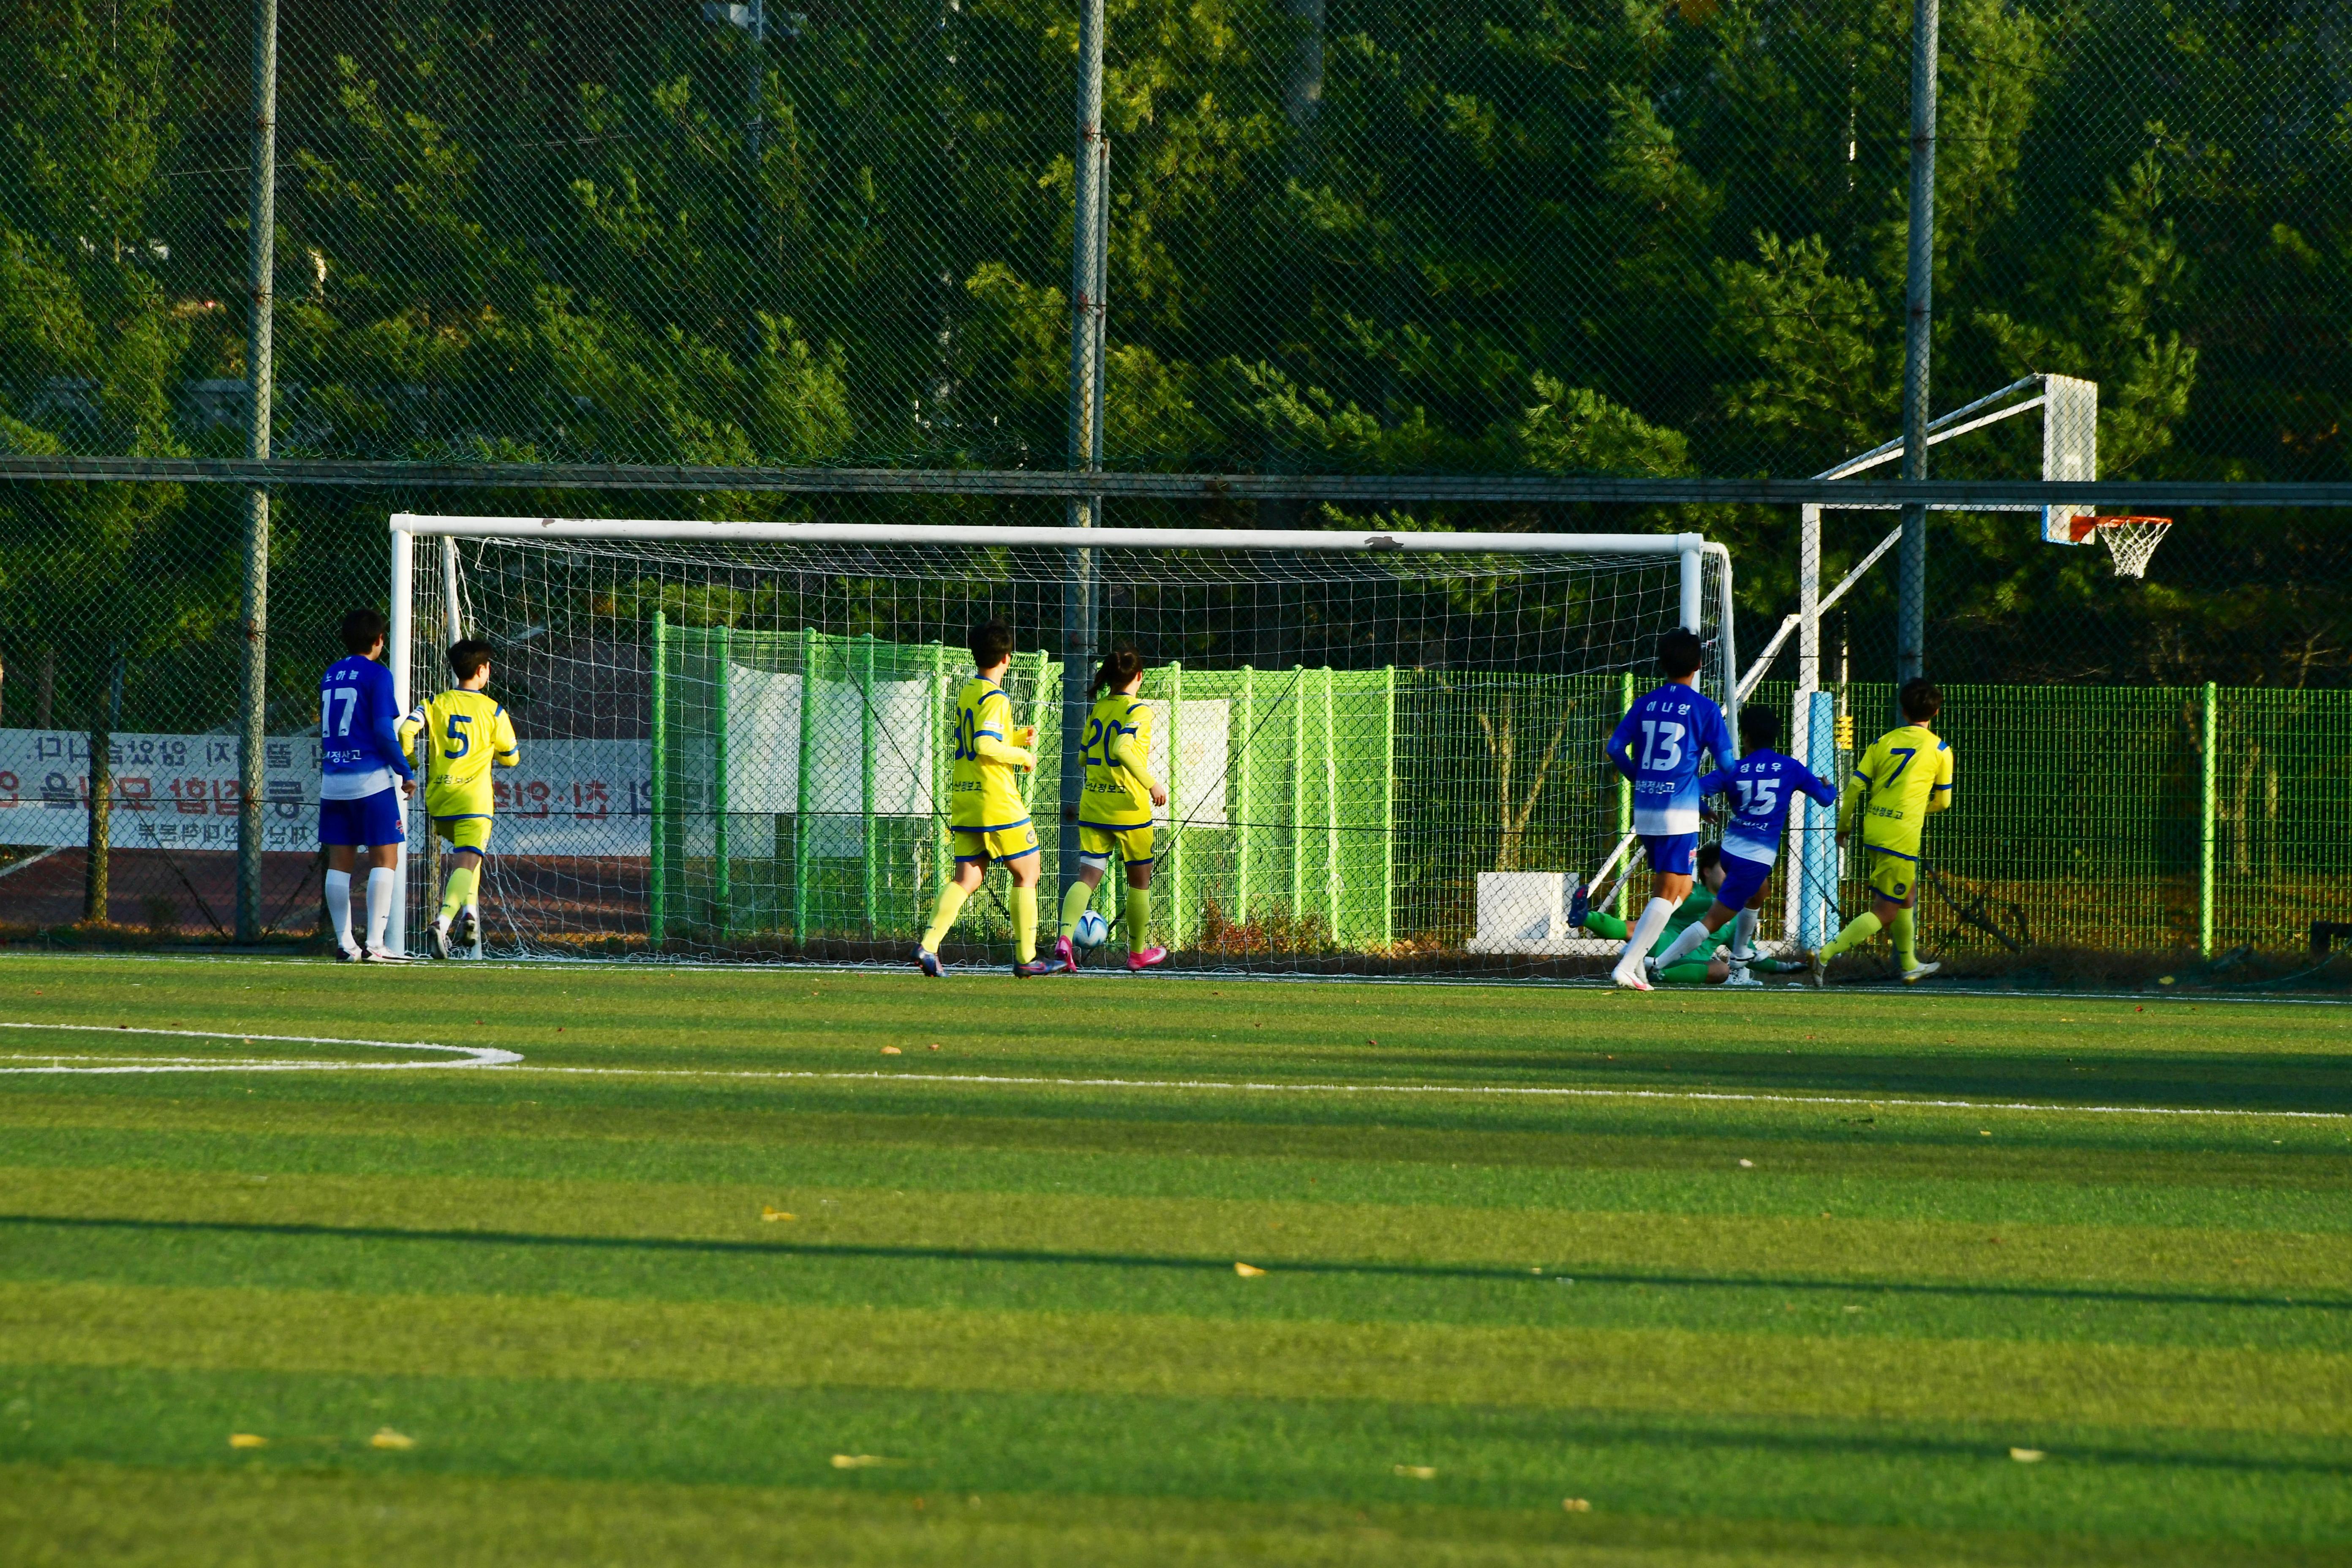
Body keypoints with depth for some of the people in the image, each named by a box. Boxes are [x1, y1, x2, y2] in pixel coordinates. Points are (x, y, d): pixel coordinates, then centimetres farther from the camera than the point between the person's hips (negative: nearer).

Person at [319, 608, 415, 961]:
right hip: (371, 779, -6)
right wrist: (405, 773, -5)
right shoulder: (377, 675, -7)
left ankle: (345, 942, 5)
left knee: (340, 863, 7)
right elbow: (383, 730, -13)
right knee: (385, 859, -2)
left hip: (333, 782, 6)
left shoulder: (329, 676, 12)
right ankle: (374, 943, -11)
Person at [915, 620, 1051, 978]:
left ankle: (929, 945, -12)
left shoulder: (967, 693, 13)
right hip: (996, 800, -8)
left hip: (963, 800, 8)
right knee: (1026, 873, 6)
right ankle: (1025, 958, 7)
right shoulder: (995, 699, -14)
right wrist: (1022, 756, -11)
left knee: (967, 879, 6)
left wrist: (1017, 738, 17)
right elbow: (985, 746, -25)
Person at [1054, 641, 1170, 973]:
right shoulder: (1138, 710, -10)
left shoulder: (1098, 709, 8)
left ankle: (1065, 938, -26)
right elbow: (1122, 749, -26)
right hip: (1129, 807, -5)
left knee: (1088, 877, -1)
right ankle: (1139, 952, 26)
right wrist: (1151, 783, -20)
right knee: (1139, 880, 14)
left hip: (1092, 805, 5)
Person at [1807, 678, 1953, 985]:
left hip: (1873, 830, 6)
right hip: (1902, 837, -6)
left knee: (1907, 896, 26)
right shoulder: (1939, 749, -1)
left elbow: (1855, 786, 2)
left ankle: (1909, 966, 38)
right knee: (1884, 913, -2)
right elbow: (1943, 801, 7)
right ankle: (1824, 955, -17)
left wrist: (1843, 825, 15)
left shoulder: (1883, 742, 7)